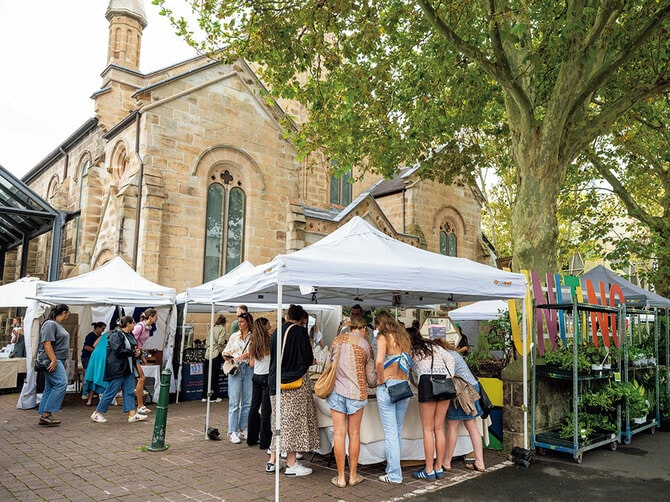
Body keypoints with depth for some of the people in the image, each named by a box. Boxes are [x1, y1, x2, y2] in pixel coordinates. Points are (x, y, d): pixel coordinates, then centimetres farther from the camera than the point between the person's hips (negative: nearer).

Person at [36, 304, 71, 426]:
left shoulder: (58, 325, 19)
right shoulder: (50, 324, -12)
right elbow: (46, 343, -20)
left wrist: (59, 361, 26)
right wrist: (53, 360, -25)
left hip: (58, 360, 11)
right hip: (52, 360, -11)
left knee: (50, 387, 10)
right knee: (61, 384, -16)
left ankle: (44, 416, 13)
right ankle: (46, 414, -14)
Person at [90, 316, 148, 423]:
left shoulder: (130, 335, 13)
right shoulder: (115, 336, -15)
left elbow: (135, 348, 21)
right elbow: (118, 351, -25)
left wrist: (138, 352, -1)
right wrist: (133, 352, -15)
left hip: (128, 369, 9)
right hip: (117, 369, -9)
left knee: (130, 391, 7)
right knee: (111, 391, -1)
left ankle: (132, 414, 9)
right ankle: (96, 413, 13)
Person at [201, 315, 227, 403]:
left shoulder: (211, 329, 18)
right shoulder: (222, 329, -3)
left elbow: (206, 343, 17)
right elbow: (221, 342, -12)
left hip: (208, 354, 6)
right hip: (216, 354, -6)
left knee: (207, 376, 10)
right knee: (215, 376, 1)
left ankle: (205, 396, 16)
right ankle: (213, 397, 7)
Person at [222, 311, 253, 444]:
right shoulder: (234, 336, 13)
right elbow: (225, 352, 15)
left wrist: (245, 355, -20)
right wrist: (227, 355, -6)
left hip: (249, 369, -1)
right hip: (235, 369, 1)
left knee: (247, 402, 4)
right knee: (234, 402, -3)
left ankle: (243, 430, 16)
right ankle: (232, 432, 2)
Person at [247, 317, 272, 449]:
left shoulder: (253, 344, 7)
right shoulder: (269, 342, -13)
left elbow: (252, 364, 11)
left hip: (256, 376, 7)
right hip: (267, 377, -7)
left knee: (254, 407, 13)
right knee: (266, 409, -2)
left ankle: (252, 438, 22)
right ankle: (265, 442, 2)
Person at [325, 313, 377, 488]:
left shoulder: (337, 340, 5)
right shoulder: (365, 345, 1)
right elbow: (371, 378, 6)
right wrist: (375, 383, 29)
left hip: (336, 390, 1)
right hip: (356, 392, -1)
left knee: (339, 433, 5)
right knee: (354, 434, 9)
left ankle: (341, 477, 12)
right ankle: (353, 475, 18)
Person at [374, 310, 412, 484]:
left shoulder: (383, 337, -8)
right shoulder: (404, 337, 11)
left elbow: (379, 362, -23)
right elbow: (409, 363, 8)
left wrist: (381, 379, -10)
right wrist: (403, 380, 12)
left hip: (388, 386, -6)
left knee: (390, 432, 0)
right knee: (398, 431, 15)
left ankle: (394, 475, 5)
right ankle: (393, 468, 24)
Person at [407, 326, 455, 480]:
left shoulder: (409, 351, 14)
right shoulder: (435, 345, 24)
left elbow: (415, 375, 13)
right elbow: (450, 359, 11)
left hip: (427, 381, -5)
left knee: (428, 429, 2)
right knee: (439, 428, 11)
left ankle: (429, 471, 5)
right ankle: (439, 469, 15)